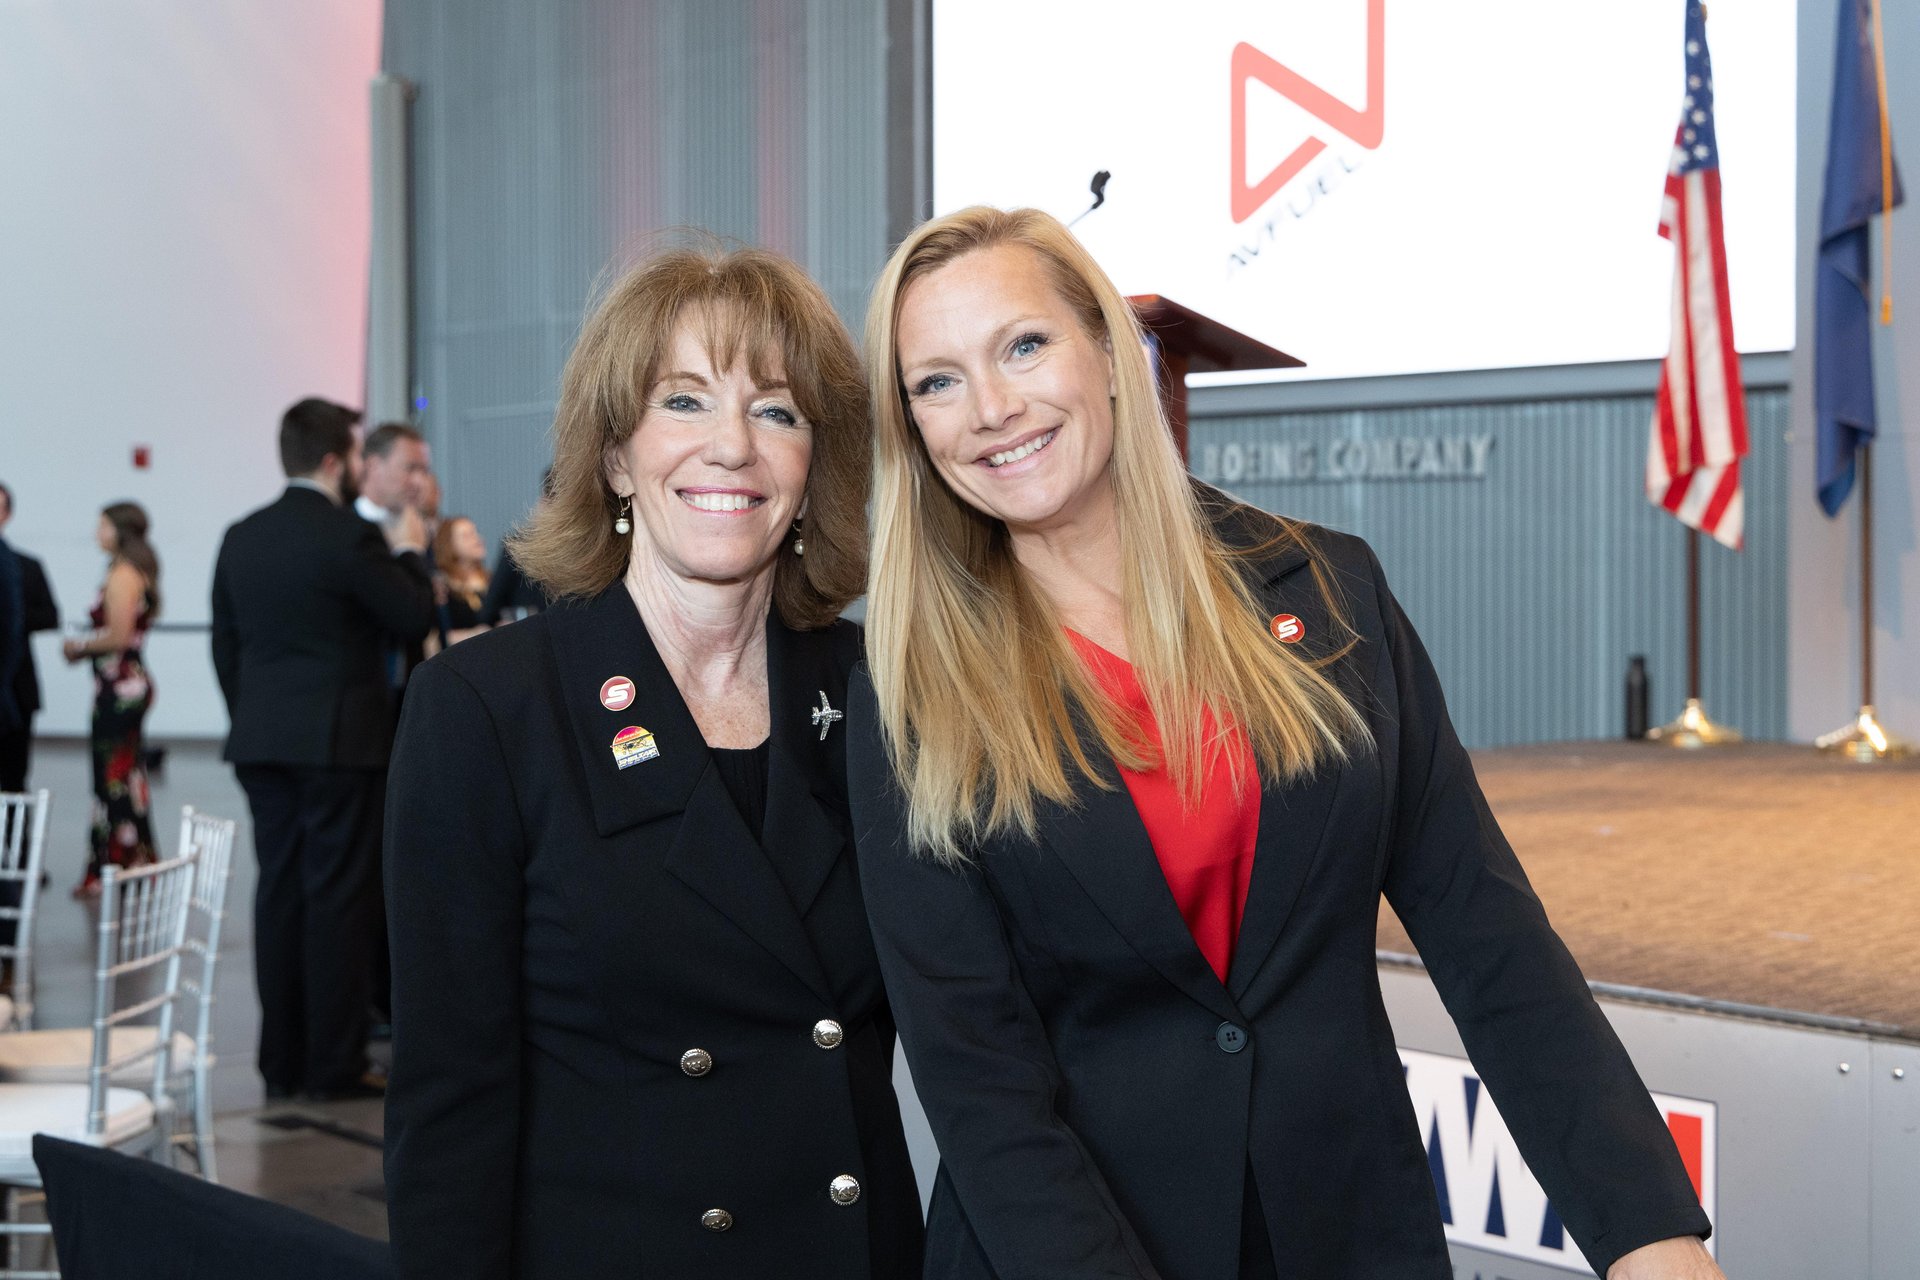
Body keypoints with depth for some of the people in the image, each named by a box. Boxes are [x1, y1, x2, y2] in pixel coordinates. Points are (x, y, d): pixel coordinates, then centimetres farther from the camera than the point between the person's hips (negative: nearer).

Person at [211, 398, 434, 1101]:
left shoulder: (240, 538, 8)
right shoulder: (349, 537, -13)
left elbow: (225, 646, 12)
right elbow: (414, 619, -6)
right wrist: (408, 551, 9)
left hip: (262, 743, 7)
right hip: (340, 740, -6)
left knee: (280, 892, 10)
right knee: (339, 897, -1)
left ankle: (282, 1061, 15)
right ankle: (334, 1064, 2)